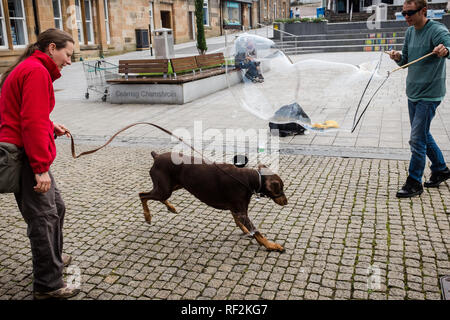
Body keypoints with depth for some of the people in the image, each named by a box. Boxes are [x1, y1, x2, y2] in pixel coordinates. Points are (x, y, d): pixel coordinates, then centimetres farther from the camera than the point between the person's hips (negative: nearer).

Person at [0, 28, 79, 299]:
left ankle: (53, 258, 39)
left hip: (23, 153, 10)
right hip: (25, 158, -10)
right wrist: (41, 168, -23)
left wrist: (51, 127, 8)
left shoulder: (30, 68, 18)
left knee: (56, 207, 20)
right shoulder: (37, 71, -15)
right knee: (43, 218, -3)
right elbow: (32, 122, -23)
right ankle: (48, 286, 8)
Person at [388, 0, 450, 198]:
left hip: (429, 95, -8)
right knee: (423, 135, 18)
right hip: (413, 93, 8)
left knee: (417, 139, -8)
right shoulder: (410, 32, 8)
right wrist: (398, 57, -8)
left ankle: (414, 183, 4)